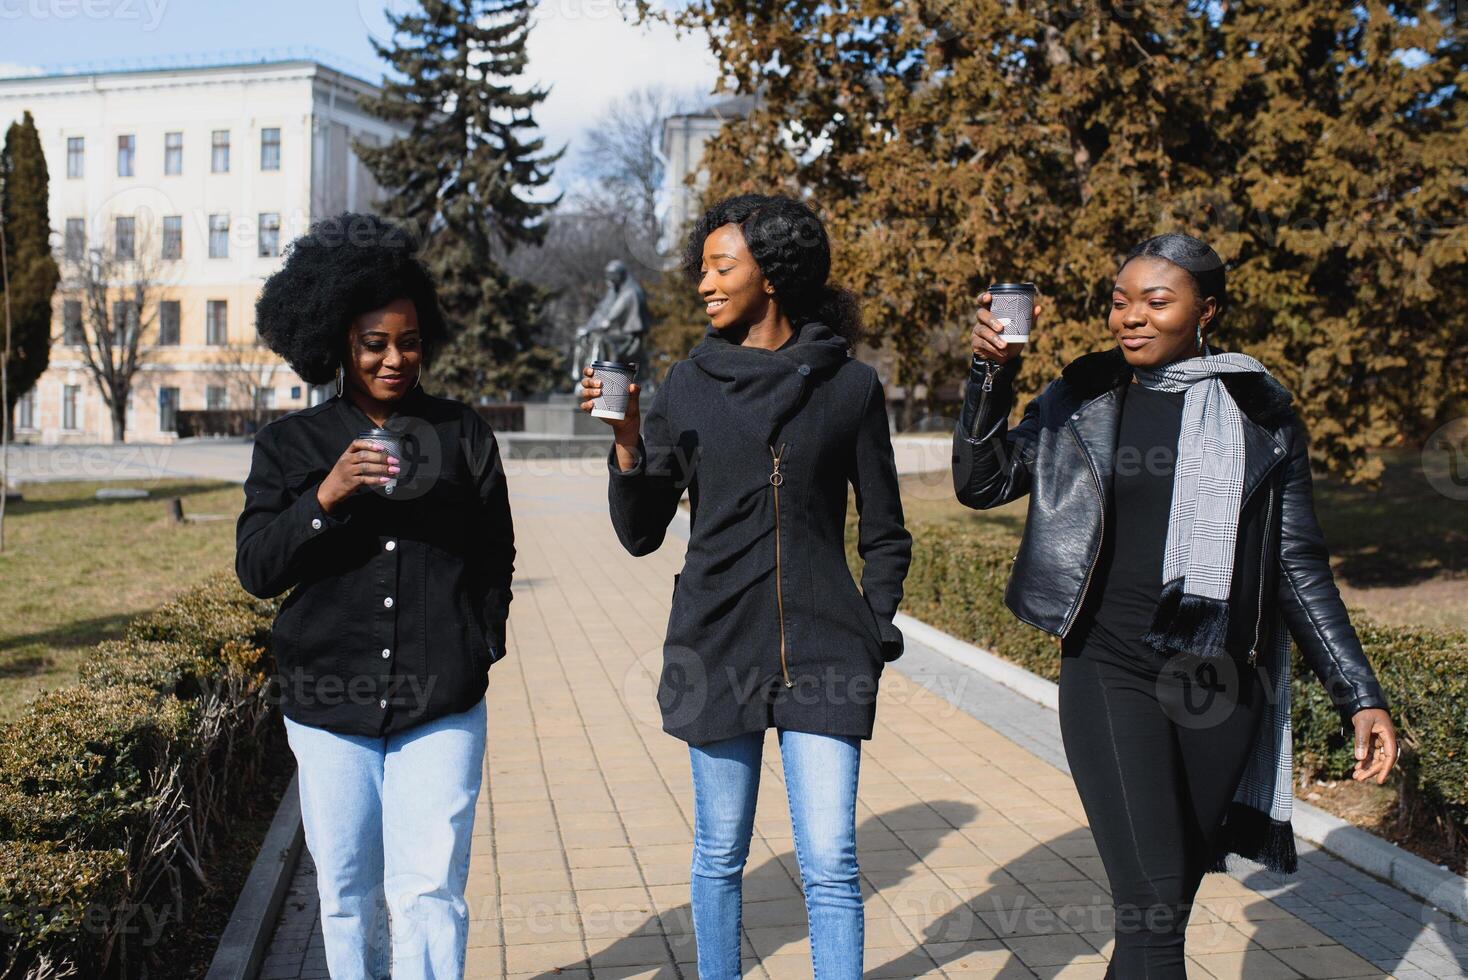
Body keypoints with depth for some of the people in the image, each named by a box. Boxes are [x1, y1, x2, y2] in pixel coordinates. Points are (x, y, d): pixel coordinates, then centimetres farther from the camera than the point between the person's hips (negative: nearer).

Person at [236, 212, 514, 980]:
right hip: (328, 702, 1)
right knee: (346, 891, 11)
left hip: (441, 704, -1)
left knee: (429, 893, -4)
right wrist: (325, 498, -16)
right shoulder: (291, 444, 6)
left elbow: (496, 556, 13)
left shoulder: (462, 433, 6)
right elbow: (255, 569, -2)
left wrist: (481, 648, 6)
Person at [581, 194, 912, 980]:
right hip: (717, 647, 1)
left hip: (823, 651, -1)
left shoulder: (849, 386, 2)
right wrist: (628, 441, -11)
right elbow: (640, 533, 3)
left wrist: (874, 631, -1)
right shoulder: (689, 387, 4)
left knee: (830, 865, -1)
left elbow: (885, 535, 9)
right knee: (720, 855, 12)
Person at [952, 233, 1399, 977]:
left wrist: (1359, 694, 3)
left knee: (1172, 897, 12)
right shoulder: (1084, 399, 5)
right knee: (1153, 908, -11)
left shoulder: (1259, 413, 3)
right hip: (1110, 671, -1)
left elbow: (1299, 567, 6)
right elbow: (981, 484, -1)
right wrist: (992, 375, -14)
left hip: (1220, 685, 2)